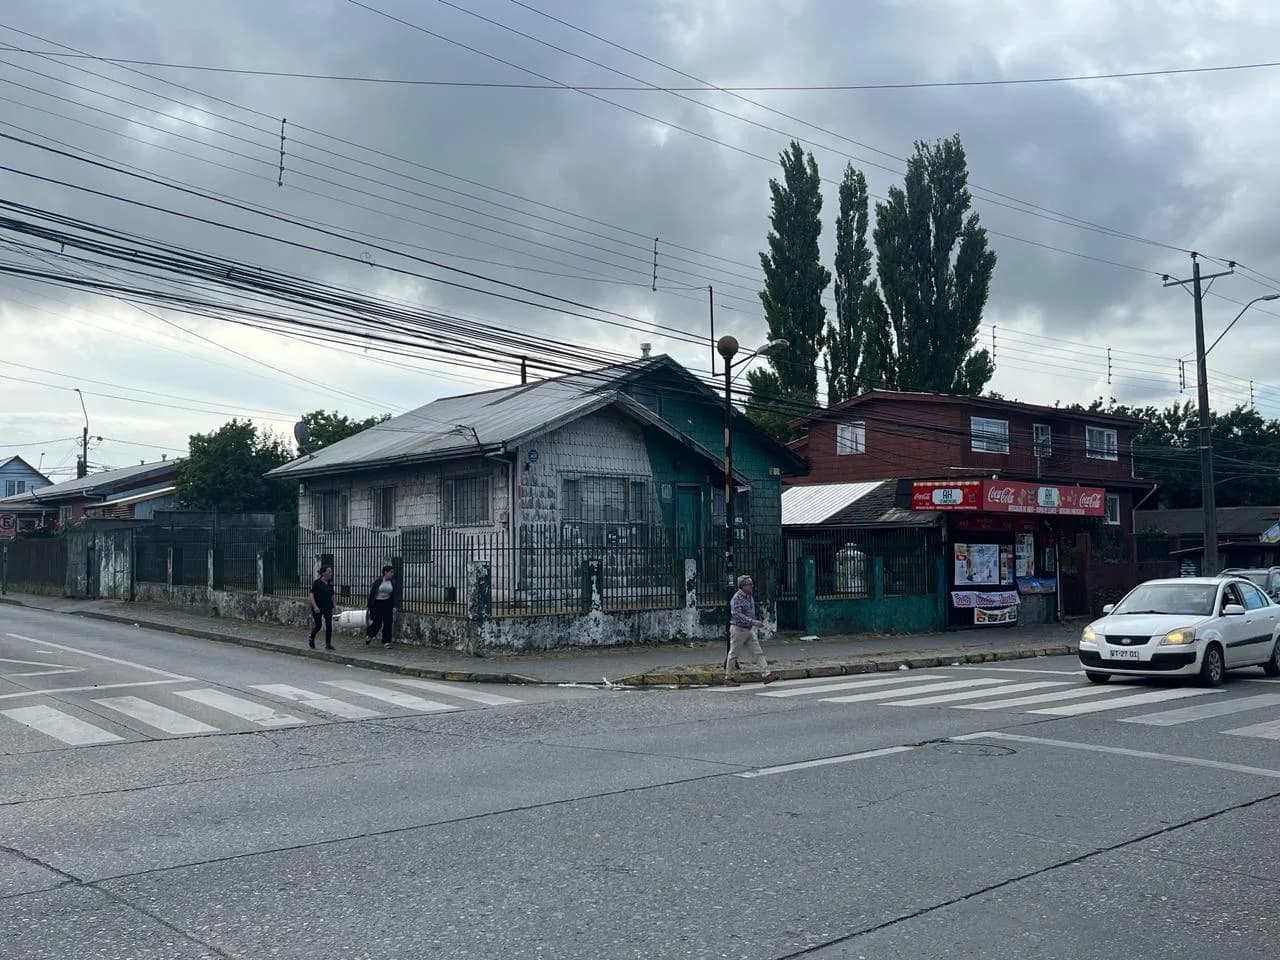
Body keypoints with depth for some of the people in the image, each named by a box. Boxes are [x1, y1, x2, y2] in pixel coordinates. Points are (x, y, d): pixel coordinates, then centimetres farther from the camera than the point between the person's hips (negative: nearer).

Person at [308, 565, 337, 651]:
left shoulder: (330, 583, 6)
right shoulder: (317, 583, -9)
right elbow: (311, 596, -13)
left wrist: (333, 607, 12)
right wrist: (315, 606, -23)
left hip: (328, 608, 4)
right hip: (317, 608, -4)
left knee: (329, 625, -6)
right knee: (318, 626, 3)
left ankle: (328, 644, -1)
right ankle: (312, 638, 32)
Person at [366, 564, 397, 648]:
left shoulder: (393, 582, 2)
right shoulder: (378, 581, -9)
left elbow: (394, 595, 7)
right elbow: (371, 593, -5)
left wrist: (394, 606, 0)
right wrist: (370, 607, -6)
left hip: (387, 604, 3)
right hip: (377, 604, -3)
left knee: (387, 622, -3)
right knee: (377, 623, -2)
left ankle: (386, 641, 4)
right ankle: (369, 634, 29)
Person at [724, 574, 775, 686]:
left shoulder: (750, 597, 10)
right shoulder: (737, 598, -17)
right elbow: (737, 615, -27)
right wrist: (753, 622, -31)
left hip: (749, 630, 8)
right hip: (738, 629, -8)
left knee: (758, 653, -1)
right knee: (734, 655, 3)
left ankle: (766, 674, -4)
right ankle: (728, 678, 13)